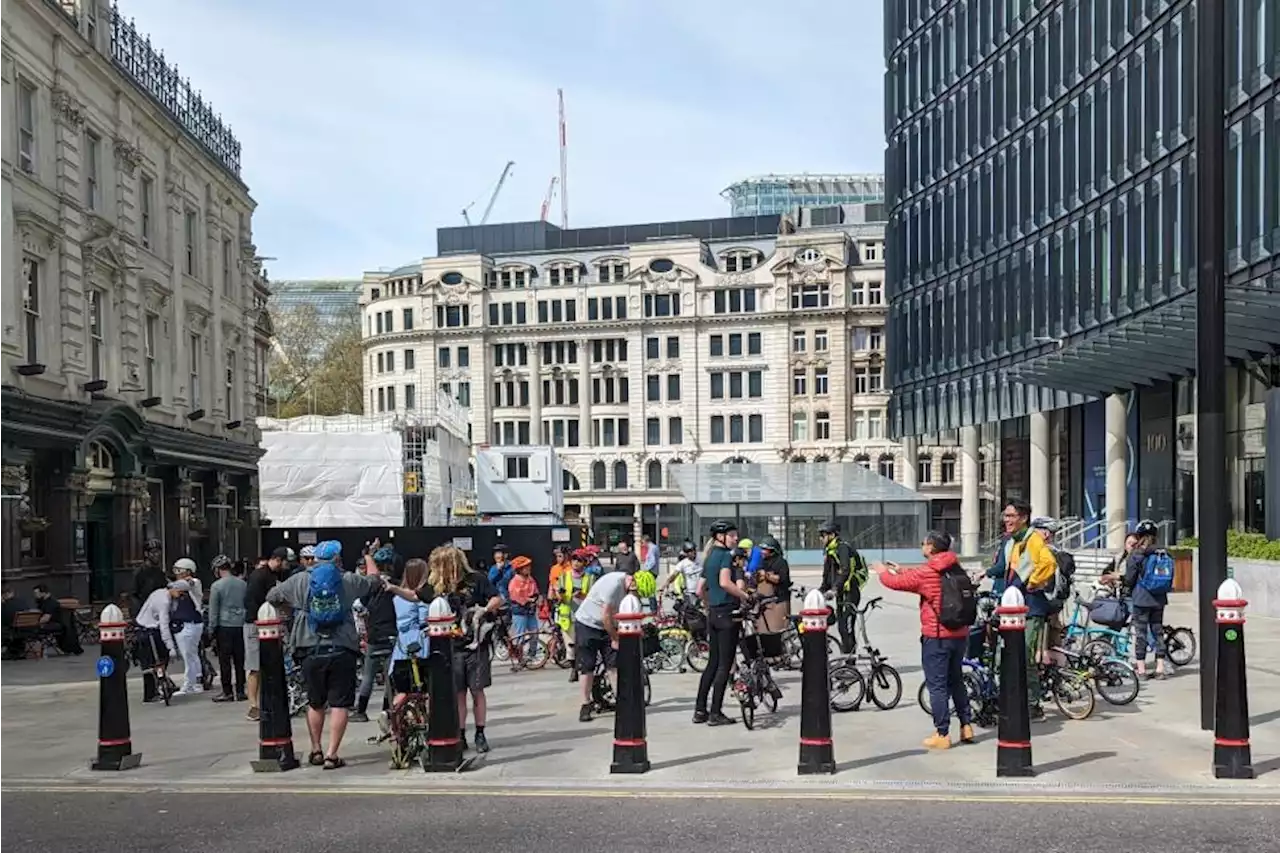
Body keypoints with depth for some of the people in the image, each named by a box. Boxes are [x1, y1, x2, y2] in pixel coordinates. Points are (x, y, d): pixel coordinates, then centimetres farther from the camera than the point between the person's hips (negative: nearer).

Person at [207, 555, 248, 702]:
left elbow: (213, 612, -5)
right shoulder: (243, 584, 5)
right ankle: (240, 691, 10)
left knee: (225, 661, 2)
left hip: (224, 627, -4)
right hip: (240, 626, 4)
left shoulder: (216, 586, -7)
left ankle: (227, 692, 5)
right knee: (240, 660, 8)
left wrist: (211, 632, 2)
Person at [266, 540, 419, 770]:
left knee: (315, 703, 17)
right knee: (340, 705, 1)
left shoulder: (300, 581, 2)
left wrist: (293, 604, 27)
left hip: (313, 651, 2)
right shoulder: (348, 580, 2)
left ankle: (316, 751, 26)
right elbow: (375, 581, 19)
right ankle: (332, 755, -4)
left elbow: (271, 596, 10)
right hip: (342, 651, -2)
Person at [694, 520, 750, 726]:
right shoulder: (726, 555, -11)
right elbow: (725, 582, -27)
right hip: (727, 613, -9)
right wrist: (744, 595, -17)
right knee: (725, 664, -3)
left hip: (713, 614, 9)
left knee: (713, 662, 14)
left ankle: (700, 710, 15)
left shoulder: (709, 558, 15)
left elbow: (700, 590, 19)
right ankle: (716, 713, -2)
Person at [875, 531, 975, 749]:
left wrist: (883, 572, 16)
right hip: (960, 634, 7)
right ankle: (966, 726, 23)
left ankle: (942, 735, 2)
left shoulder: (926, 573, -16)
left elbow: (895, 582, -5)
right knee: (956, 681, 20)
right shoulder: (956, 569, 6)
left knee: (937, 686, 0)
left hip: (936, 637, -7)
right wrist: (901, 571, 25)